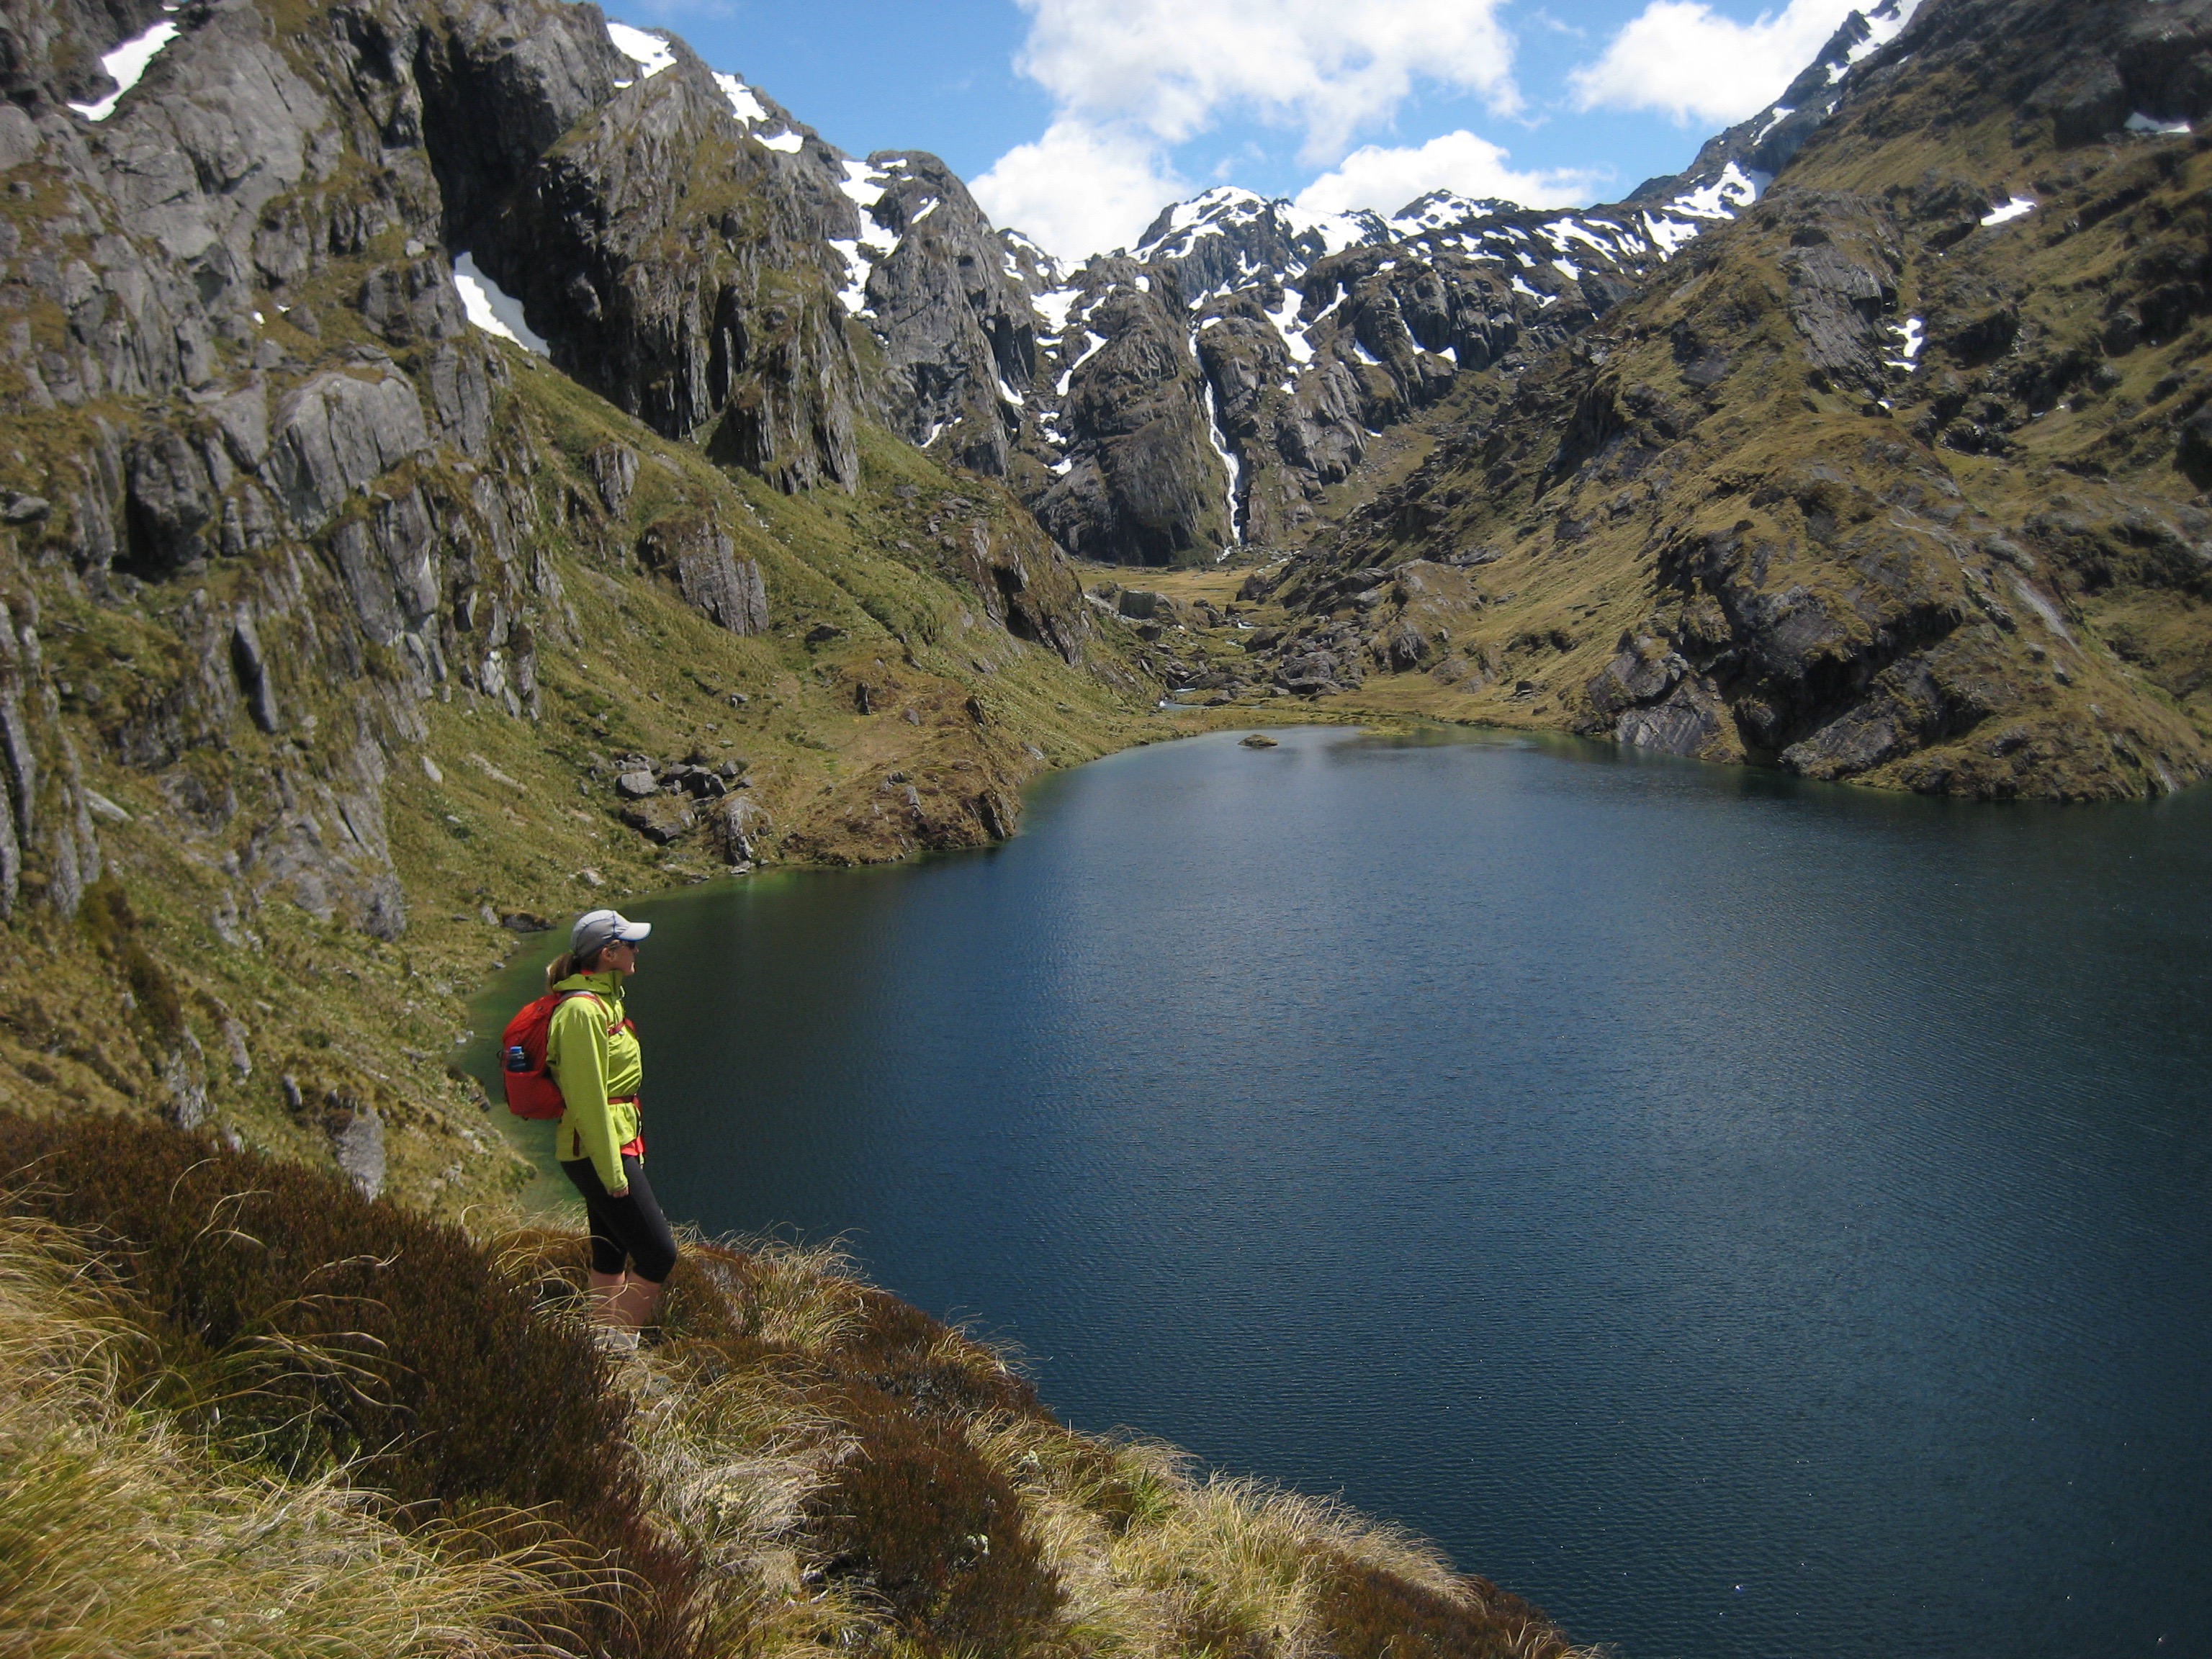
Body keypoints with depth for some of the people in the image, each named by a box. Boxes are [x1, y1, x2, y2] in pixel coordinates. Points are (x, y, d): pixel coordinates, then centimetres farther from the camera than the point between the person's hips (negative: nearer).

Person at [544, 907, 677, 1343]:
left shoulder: (605, 998, 12)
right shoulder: (582, 1010, -19)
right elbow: (587, 1098, -21)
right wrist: (613, 1172, -20)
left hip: (617, 1146, 10)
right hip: (597, 1152, -10)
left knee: (611, 1256, 15)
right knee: (658, 1253, -7)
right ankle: (620, 1344, 1)